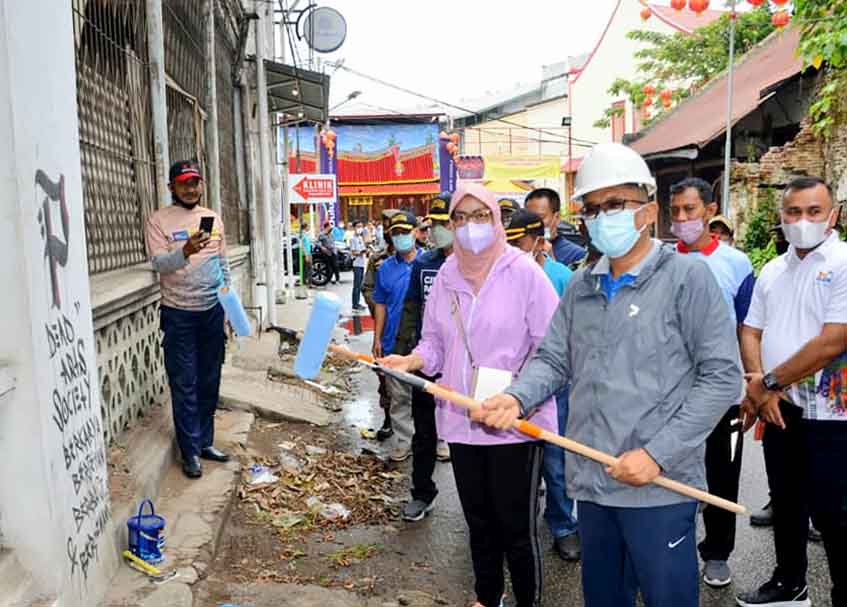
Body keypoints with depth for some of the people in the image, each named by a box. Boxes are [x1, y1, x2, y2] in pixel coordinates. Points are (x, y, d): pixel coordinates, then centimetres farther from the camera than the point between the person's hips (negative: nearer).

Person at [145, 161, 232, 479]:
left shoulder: (213, 218, 9)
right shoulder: (159, 220, -6)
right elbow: (159, 263, -17)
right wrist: (185, 252, -36)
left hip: (212, 311, 5)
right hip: (179, 314, -4)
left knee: (209, 382, 12)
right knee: (184, 385, 1)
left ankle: (205, 441, 26)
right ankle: (190, 452, 11)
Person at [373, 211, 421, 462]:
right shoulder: (386, 267, 6)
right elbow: (380, 305, 10)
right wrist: (377, 338, 7)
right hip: (394, 342, 3)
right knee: (399, 396, 10)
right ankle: (402, 443, 21)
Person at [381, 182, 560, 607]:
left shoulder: (524, 273, -8)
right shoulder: (446, 277, 7)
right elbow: (436, 343, 13)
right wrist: (411, 361, -7)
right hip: (461, 420, 5)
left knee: (516, 525, 4)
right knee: (479, 521, 19)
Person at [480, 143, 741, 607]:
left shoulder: (687, 277, -7)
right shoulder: (581, 286, 10)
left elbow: (721, 376, -11)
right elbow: (553, 360, 10)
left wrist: (658, 454, -17)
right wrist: (517, 396, -12)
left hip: (660, 485, -5)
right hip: (591, 482, 6)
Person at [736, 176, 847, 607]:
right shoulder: (772, 271, 10)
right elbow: (751, 332, 10)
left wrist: (769, 382, -13)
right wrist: (758, 384, -8)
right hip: (779, 409, 7)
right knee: (785, 502, 19)